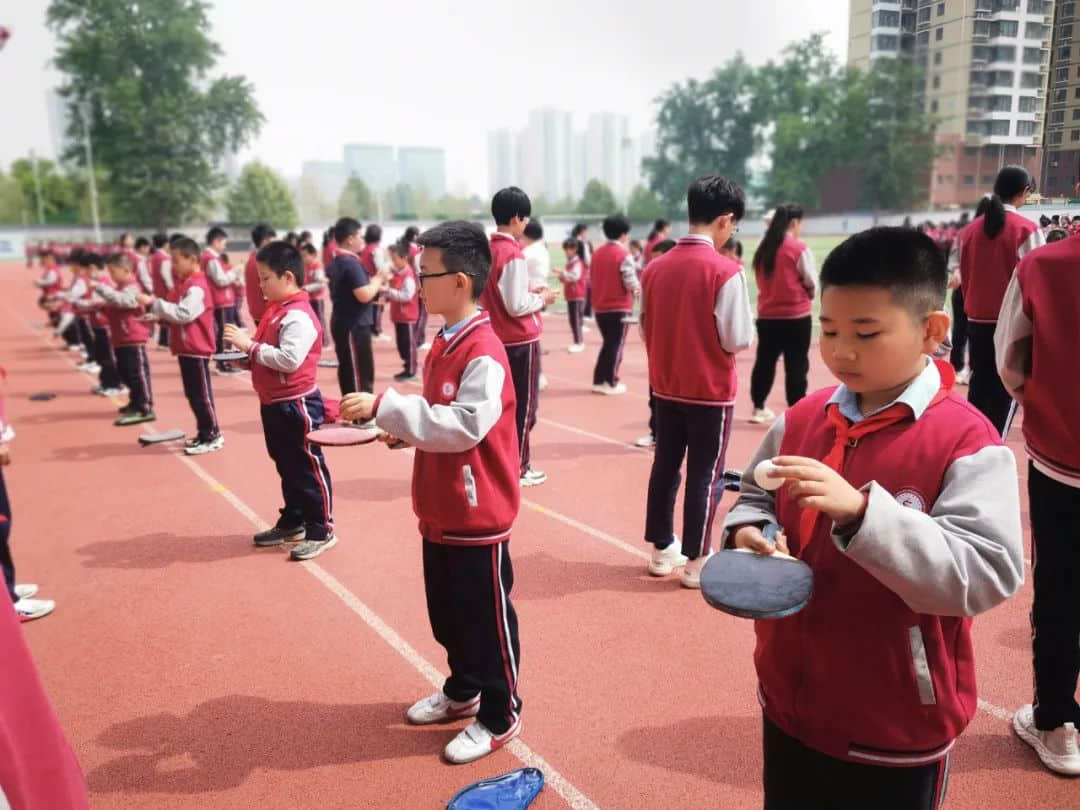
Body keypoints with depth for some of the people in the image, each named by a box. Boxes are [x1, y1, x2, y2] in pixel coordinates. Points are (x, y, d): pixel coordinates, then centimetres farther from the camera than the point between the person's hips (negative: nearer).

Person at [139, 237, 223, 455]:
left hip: (196, 349, -10)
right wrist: (157, 317, 3)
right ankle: (204, 433, 22)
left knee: (201, 394, -3)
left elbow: (184, 314, -27)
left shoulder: (197, 286, -17)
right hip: (186, 348, 10)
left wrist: (154, 303, -23)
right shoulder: (184, 284, 15)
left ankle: (213, 436, 6)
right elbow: (176, 314, 20)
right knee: (192, 394, 13)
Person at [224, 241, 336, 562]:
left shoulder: (298, 316, -20)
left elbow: (289, 359, -29)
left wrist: (251, 346, -22)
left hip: (296, 404, -10)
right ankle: (292, 522, 32)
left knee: (308, 467, 0)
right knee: (286, 467, 19)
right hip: (273, 403, 10)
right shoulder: (277, 310, 12)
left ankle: (321, 530, 10)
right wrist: (248, 355, 3)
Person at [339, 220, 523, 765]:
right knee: (447, 611, 22)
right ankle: (463, 691, 43)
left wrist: (386, 405, -32)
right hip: (441, 511, 9)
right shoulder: (444, 342, 8)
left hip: (478, 516, -9)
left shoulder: (483, 353, -22)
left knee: (487, 618, 7)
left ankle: (500, 717, 25)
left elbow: (464, 425, -32)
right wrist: (402, 431, 0)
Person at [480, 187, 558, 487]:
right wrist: (542, 298, -4)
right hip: (522, 340, -8)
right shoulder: (513, 254, -18)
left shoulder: (486, 251, 7)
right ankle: (518, 469, 12)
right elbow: (517, 306, -21)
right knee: (524, 407, 4)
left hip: (497, 338, 8)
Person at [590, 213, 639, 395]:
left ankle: (599, 380, 16)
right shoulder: (624, 255, -13)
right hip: (619, 307, -6)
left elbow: (590, 278, 12)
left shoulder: (597, 253, 8)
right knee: (616, 345, 3)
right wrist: (637, 289, 6)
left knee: (607, 343, 17)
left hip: (600, 307, 6)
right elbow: (631, 282, -14)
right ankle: (610, 383, 6)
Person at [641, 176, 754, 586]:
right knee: (705, 475, 6)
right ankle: (697, 561, 15)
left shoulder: (656, 266, 1)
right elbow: (737, 340, -15)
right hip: (710, 390, -5)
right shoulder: (726, 271, -16)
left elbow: (645, 330, 7)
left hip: (665, 387, 6)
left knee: (665, 465, 15)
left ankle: (662, 549, 26)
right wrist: (746, 330, 5)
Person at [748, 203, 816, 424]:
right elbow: (812, 282, -6)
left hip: (767, 315, 6)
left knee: (764, 361, 15)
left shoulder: (763, 248, 5)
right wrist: (810, 293, 14)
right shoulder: (799, 248, -11)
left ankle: (758, 408, 25)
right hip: (796, 316, -5)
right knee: (796, 365, 2)